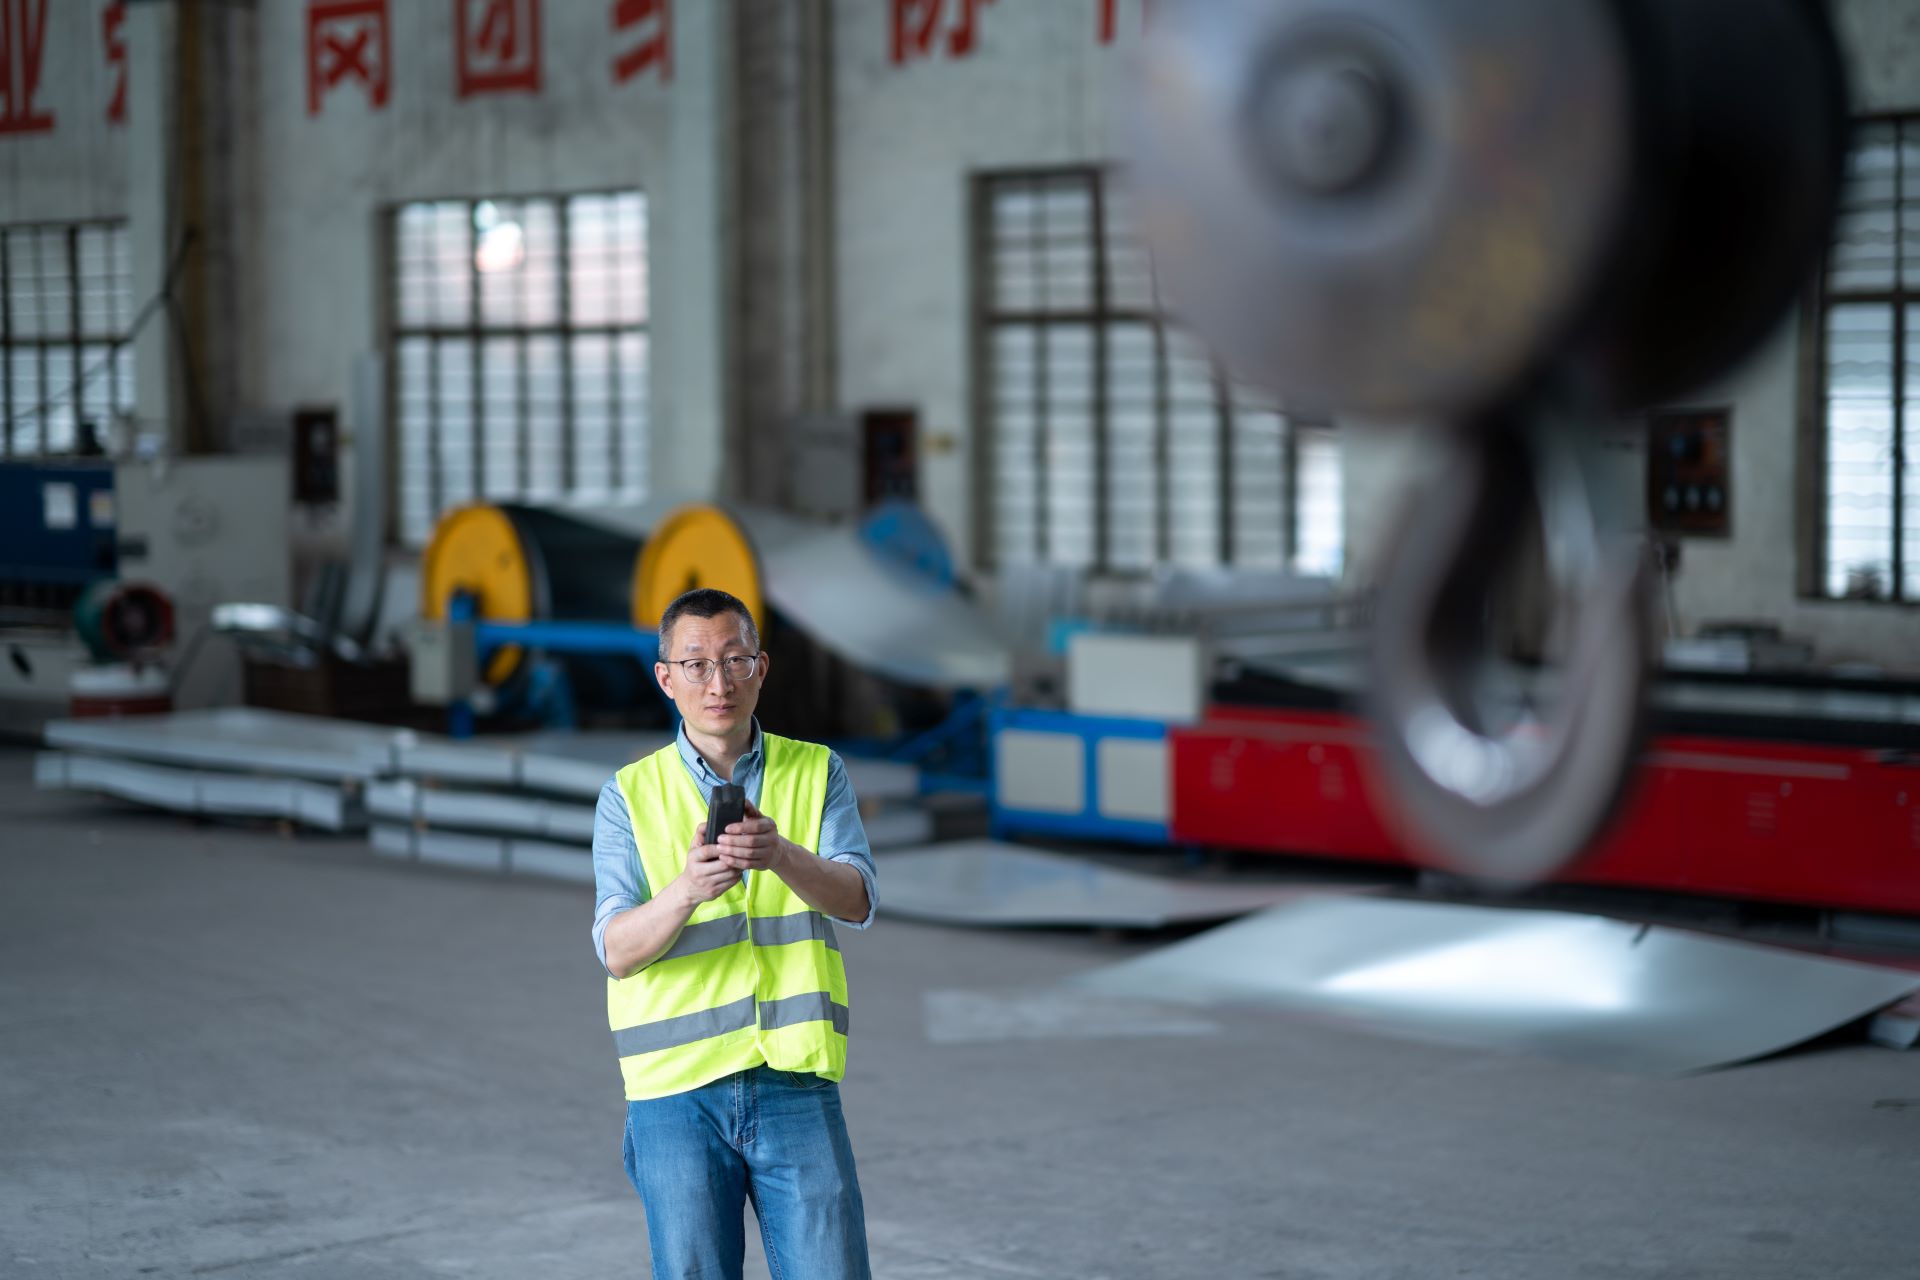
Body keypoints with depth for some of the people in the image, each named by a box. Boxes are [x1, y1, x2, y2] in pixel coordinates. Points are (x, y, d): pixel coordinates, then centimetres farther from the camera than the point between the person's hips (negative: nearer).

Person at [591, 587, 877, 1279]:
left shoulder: (818, 773, 8)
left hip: (796, 1086, 0)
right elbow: (617, 950, -6)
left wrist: (781, 855, -28)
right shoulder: (629, 794, 5)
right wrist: (688, 889, -26)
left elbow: (857, 901, -8)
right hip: (677, 1091, 0)